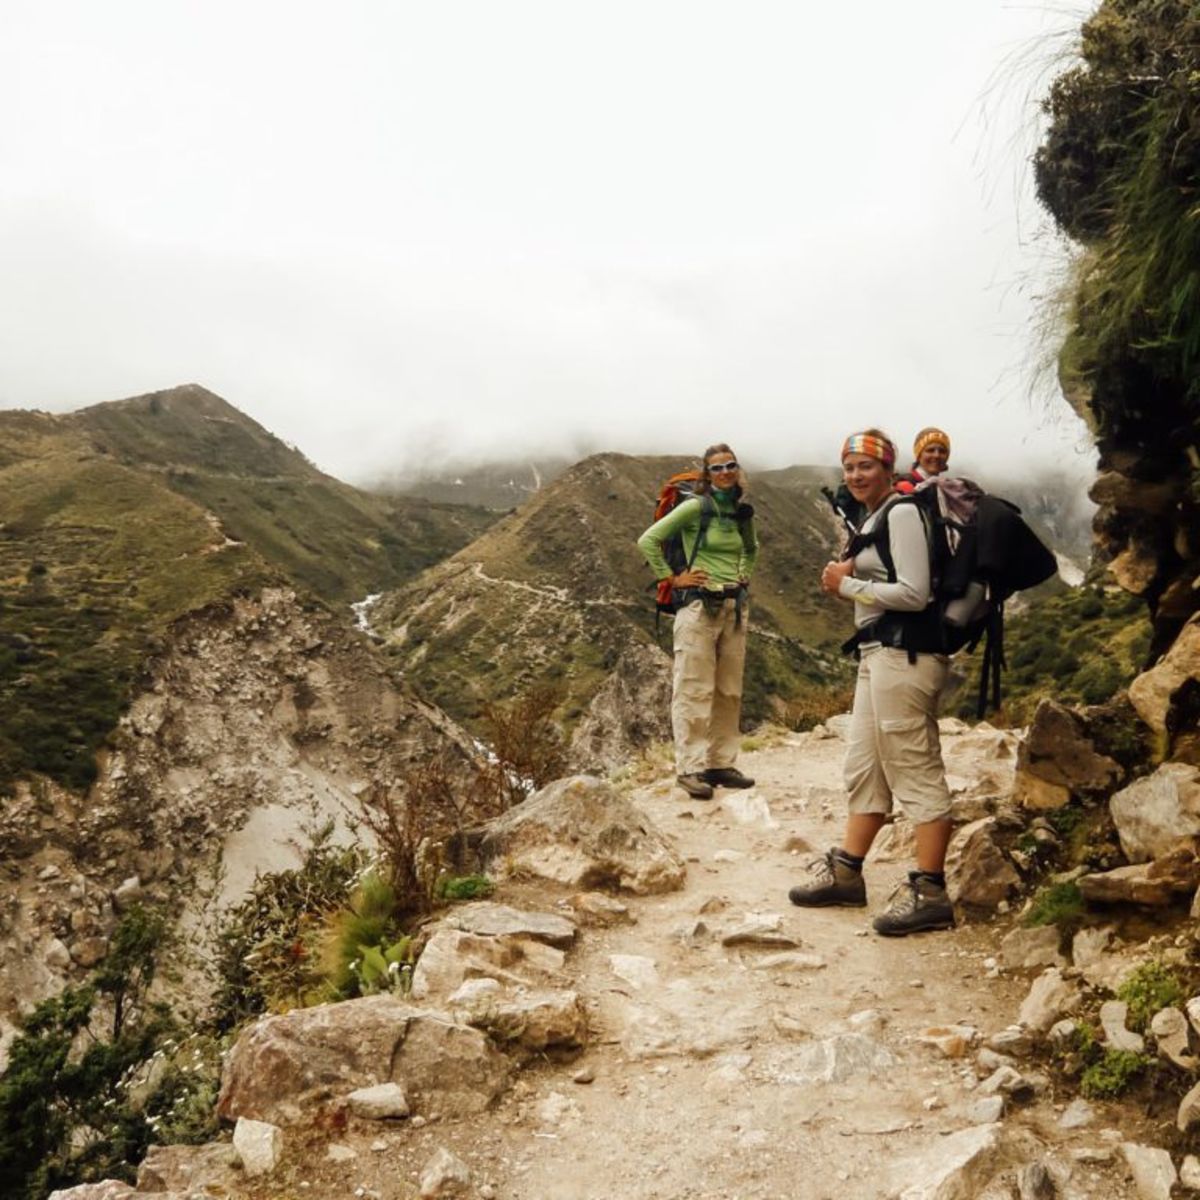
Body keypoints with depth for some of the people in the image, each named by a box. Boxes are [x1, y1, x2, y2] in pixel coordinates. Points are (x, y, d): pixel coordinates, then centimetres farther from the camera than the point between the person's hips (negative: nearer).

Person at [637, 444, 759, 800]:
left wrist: (743, 574, 16)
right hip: (699, 606, -7)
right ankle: (690, 768, 0)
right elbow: (648, 540, -12)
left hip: (735, 607, 7)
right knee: (694, 691, -5)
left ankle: (721, 763, 19)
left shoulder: (741, 512, 11)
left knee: (729, 691, 10)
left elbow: (751, 549, 32)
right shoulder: (695, 507, -8)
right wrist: (672, 579, -11)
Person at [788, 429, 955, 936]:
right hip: (878, 652, 10)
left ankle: (929, 892, 0)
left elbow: (914, 593, -19)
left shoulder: (902, 514, -11)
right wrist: (845, 579, 5)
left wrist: (848, 585, -10)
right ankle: (845, 871, 24)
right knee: (864, 765, 14)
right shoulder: (873, 519, 19)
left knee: (915, 769, -6)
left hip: (903, 653, -10)